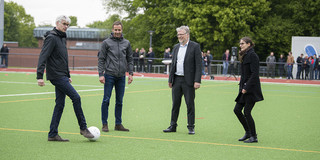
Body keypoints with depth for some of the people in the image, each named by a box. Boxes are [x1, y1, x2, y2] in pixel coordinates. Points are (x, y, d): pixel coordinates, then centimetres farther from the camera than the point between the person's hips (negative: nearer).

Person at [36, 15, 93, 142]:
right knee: (76, 97, -11)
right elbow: (43, 56, -18)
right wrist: (40, 76, -25)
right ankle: (83, 128, -3)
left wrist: (68, 75, 27)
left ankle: (53, 134, 9)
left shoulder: (62, 38, 19)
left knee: (60, 104, 7)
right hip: (56, 75, -9)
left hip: (62, 76, 9)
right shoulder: (52, 37, -11)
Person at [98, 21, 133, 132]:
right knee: (106, 100, -4)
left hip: (121, 77, 3)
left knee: (119, 101, 7)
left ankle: (118, 124, 14)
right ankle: (104, 124, 3)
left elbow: (130, 59, 14)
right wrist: (101, 74, -8)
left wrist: (130, 73, 4)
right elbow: (101, 59, 0)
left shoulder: (126, 43, 10)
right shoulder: (106, 43, 0)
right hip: (109, 76, -3)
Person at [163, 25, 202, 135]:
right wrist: (170, 79, 13)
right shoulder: (176, 47, 14)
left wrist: (197, 81, -15)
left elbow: (198, 65, -8)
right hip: (177, 80, 5)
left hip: (188, 81, -5)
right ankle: (173, 126, 14)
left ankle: (191, 127, 7)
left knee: (190, 104, 0)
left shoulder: (195, 47, -4)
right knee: (175, 104, 8)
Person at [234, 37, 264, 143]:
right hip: (244, 88, 9)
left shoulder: (252, 56, -14)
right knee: (237, 110, 8)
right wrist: (241, 86, 10)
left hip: (251, 90, -9)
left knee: (247, 112, -7)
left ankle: (254, 137, 4)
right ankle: (248, 132, 20)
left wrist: (246, 88, -20)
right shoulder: (244, 56, 15)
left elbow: (254, 74, -19)